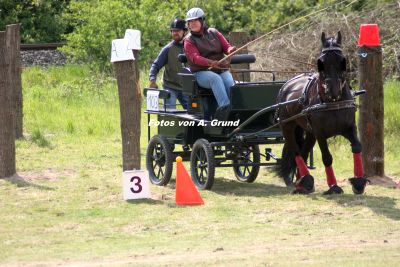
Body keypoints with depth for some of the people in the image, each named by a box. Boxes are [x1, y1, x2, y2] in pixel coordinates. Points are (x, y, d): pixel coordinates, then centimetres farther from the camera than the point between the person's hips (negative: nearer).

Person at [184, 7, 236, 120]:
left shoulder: (214, 33, 15)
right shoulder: (189, 40, 4)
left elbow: (227, 47, 11)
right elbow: (195, 58, -12)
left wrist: (230, 50, -16)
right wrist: (211, 63, -30)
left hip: (222, 70, 3)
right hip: (202, 73, -3)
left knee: (230, 83, -29)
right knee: (216, 78, -36)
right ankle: (225, 107, -53)